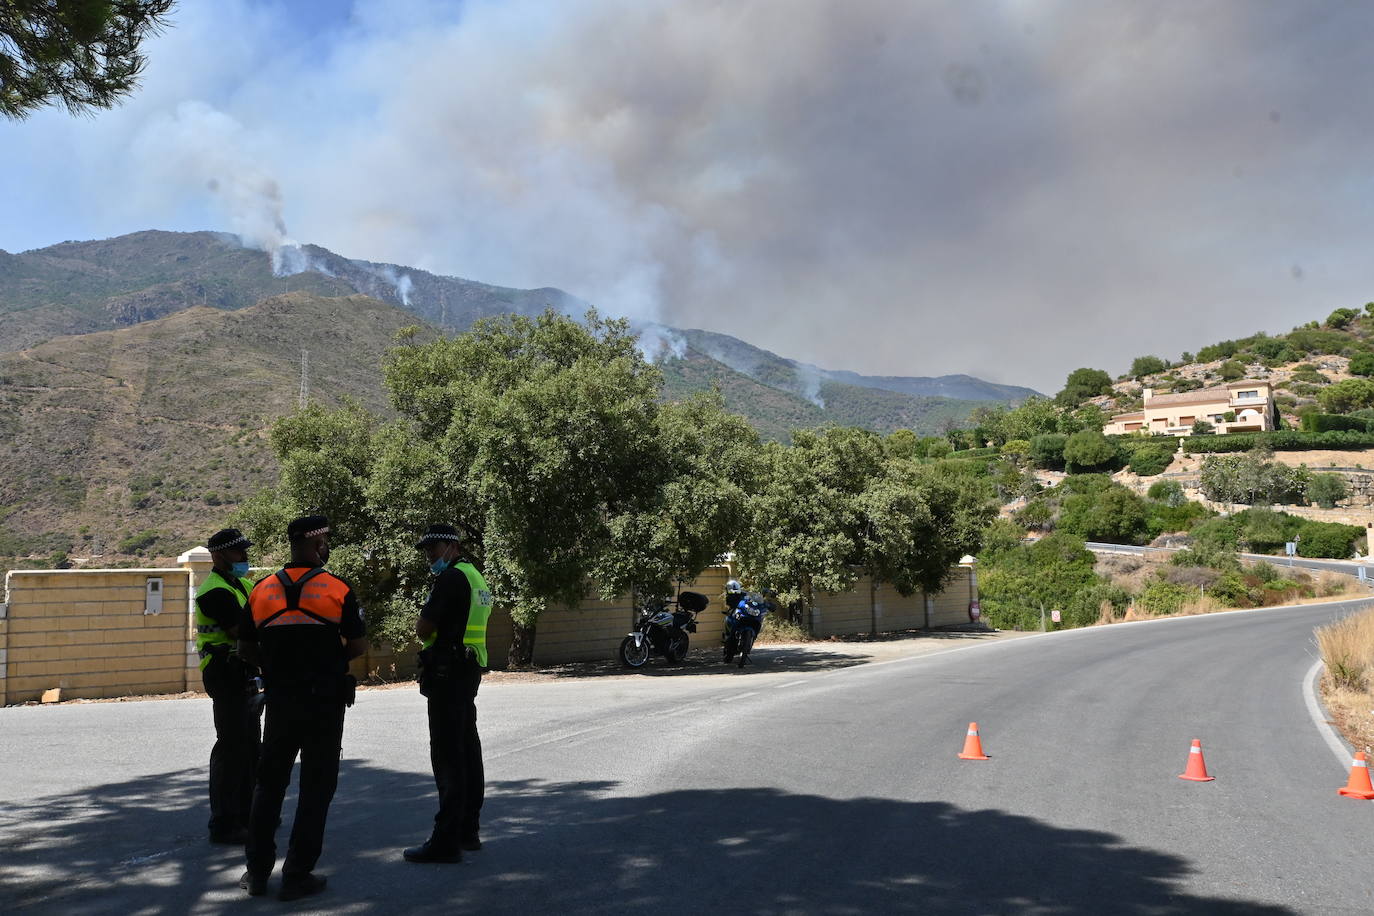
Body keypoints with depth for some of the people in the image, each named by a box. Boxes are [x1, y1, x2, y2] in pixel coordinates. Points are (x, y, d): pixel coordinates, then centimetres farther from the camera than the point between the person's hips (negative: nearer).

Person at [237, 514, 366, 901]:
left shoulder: (262, 590, 2)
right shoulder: (338, 590, -10)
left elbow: (246, 648, 6)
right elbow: (358, 646, -8)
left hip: (280, 699, 4)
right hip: (325, 700, -3)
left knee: (270, 782, 16)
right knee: (316, 787, 6)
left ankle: (257, 871, 19)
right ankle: (297, 875, 7)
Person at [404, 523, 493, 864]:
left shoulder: (451, 578, -13)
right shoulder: (475, 576, 18)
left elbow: (423, 629, -15)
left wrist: (423, 623, 4)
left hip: (447, 672, -10)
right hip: (469, 670, 10)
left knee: (448, 756, -9)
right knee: (468, 750, 14)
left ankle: (446, 840, -9)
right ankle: (468, 830, 22)